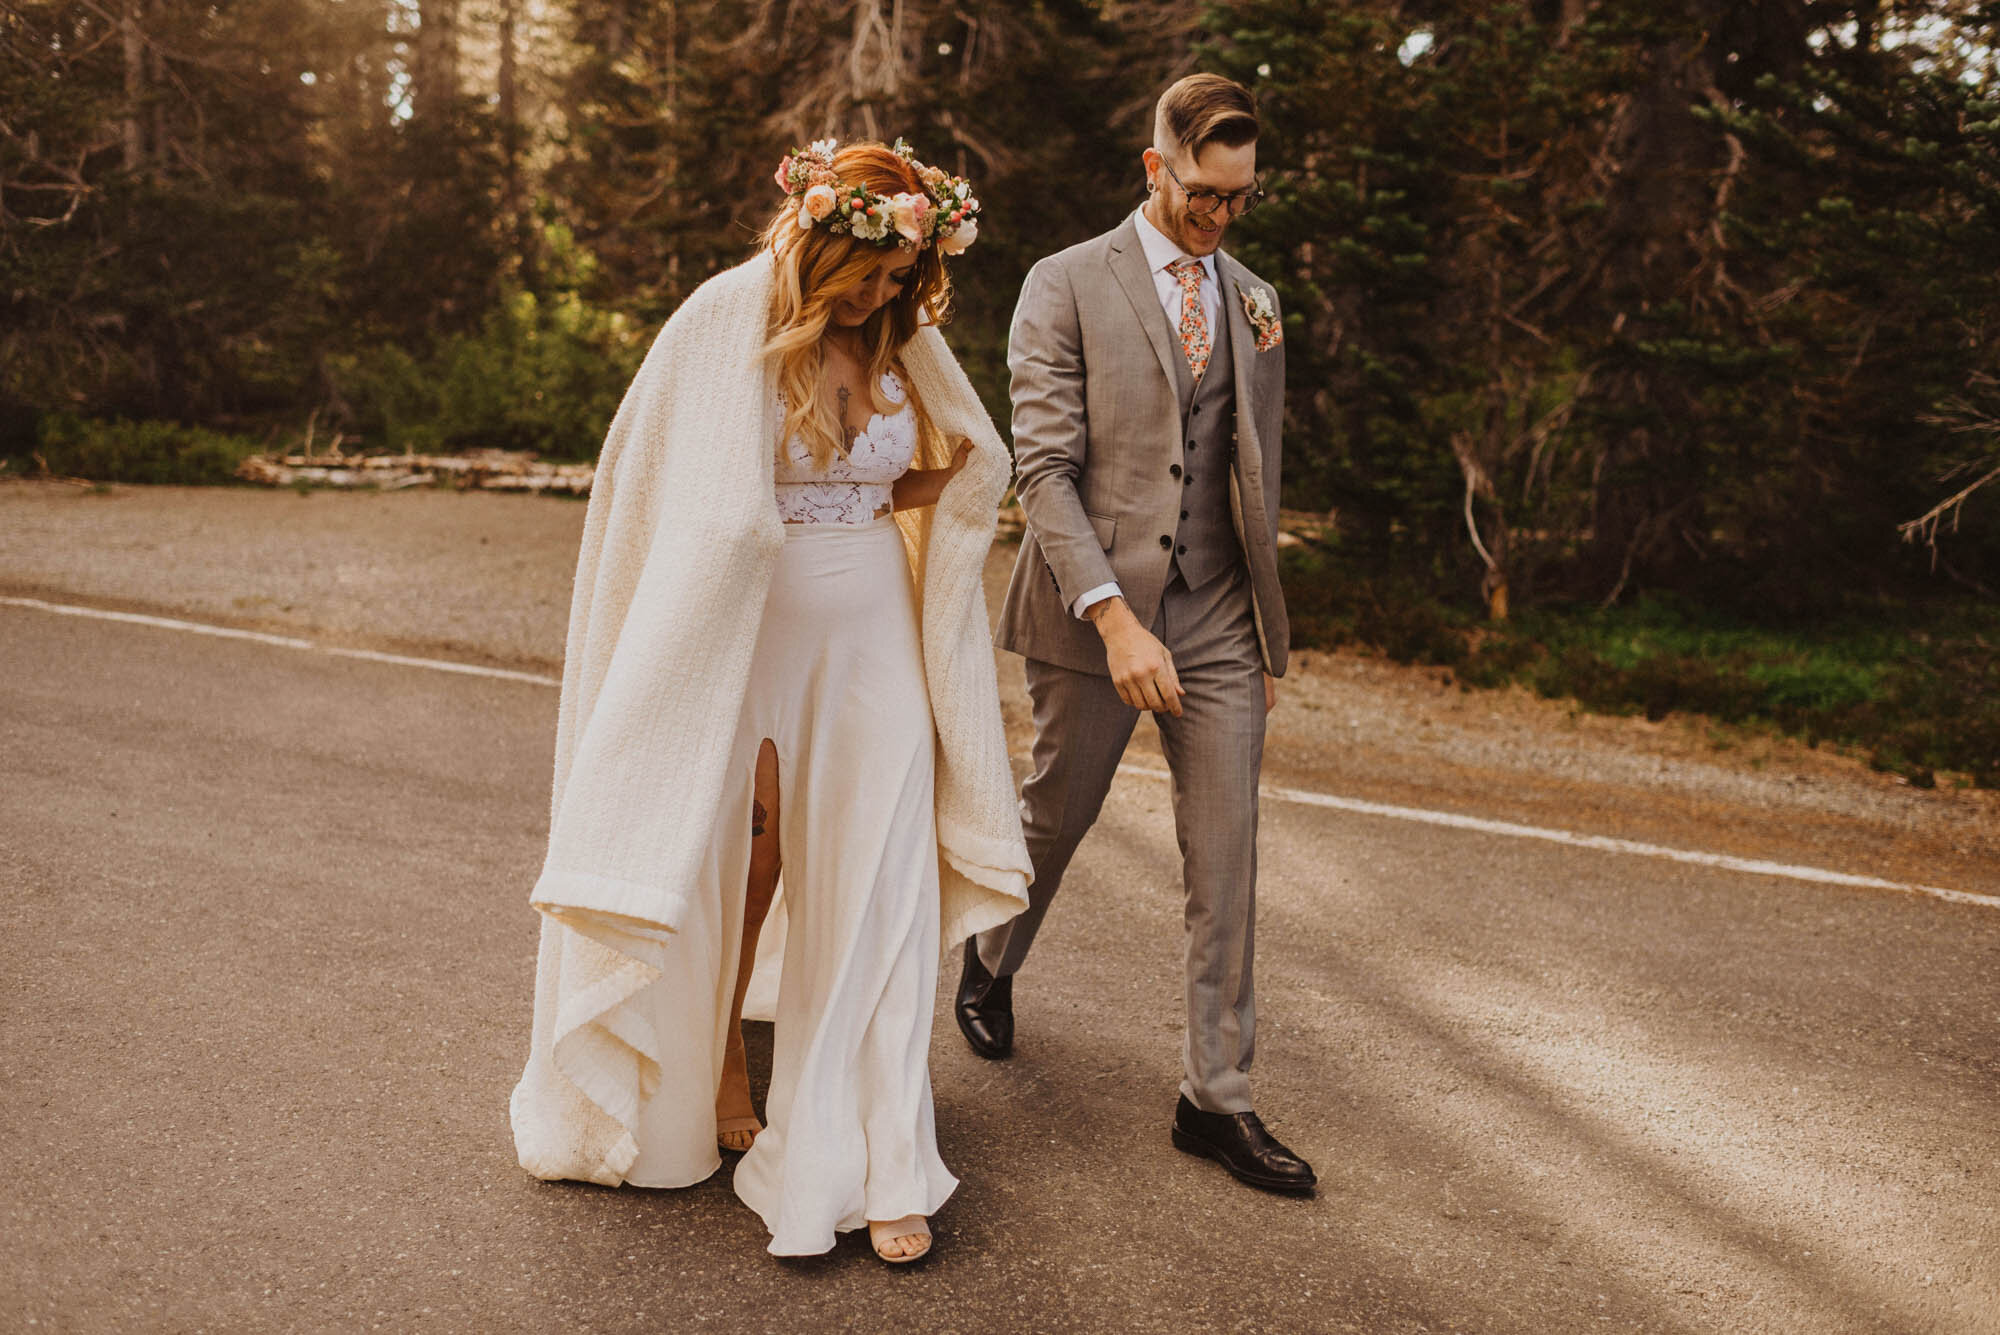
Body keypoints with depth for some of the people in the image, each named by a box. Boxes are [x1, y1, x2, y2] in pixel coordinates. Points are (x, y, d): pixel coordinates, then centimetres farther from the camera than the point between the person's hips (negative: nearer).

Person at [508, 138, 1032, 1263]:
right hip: (741, 641, -4)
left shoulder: (904, 333, 3)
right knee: (739, 871, 10)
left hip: (872, 646, 4)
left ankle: (879, 1167, 7)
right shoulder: (726, 325, -11)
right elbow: (716, 516, -12)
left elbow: (975, 466, 14)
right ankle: (721, 1072, 37)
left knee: (875, 892, 0)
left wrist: (862, 514, 0)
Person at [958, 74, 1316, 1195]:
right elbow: (1044, 466, -11)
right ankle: (992, 963, 45)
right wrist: (1114, 617, -20)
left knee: (1227, 861, 1)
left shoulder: (1254, 302, 12)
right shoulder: (1067, 286, -4)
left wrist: (1268, 621, 13)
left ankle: (1218, 1100, 11)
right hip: (1095, 610, -3)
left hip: (1219, 619, 4)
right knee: (1056, 818, 13)